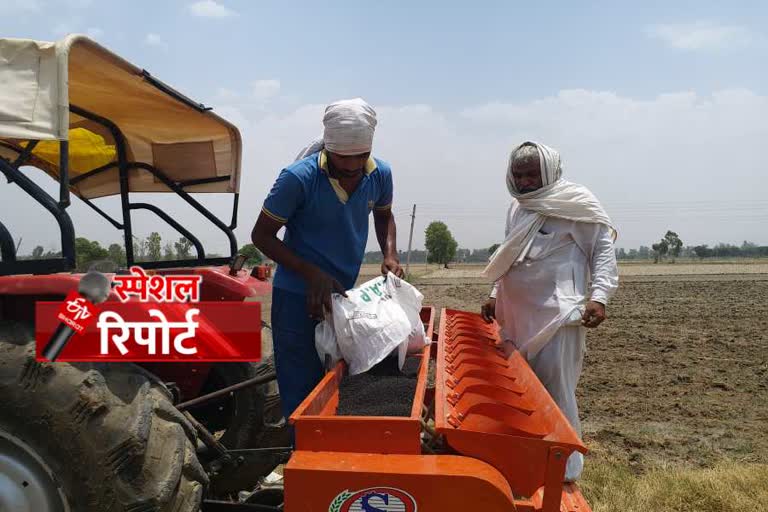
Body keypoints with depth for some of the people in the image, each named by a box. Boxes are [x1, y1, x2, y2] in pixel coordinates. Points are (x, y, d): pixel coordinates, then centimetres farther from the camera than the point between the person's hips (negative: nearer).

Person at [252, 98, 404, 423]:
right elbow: (262, 235, -12)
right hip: (297, 298, -5)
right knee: (302, 398, 1)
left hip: (343, 294, 5)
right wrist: (312, 274, -23)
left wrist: (390, 254, -4)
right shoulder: (299, 178, -20)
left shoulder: (380, 174, -6)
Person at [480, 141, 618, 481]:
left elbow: (603, 248, -5)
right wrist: (496, 295, 21)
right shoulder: (517, 207, 16)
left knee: (554, 387, -5)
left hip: (558, 312, -6)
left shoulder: (576, 202, -4)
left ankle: (563, 466, 9)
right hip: (518, 312, 7)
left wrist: (599, 296, -15)